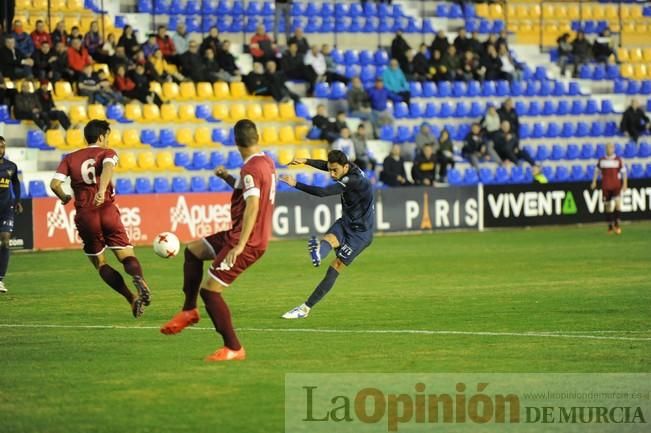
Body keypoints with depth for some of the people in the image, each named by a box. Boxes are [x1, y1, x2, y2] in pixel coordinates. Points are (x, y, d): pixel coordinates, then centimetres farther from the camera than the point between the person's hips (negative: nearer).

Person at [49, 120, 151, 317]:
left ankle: (132, 298, -3)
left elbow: (55, 184, 1)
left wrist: (64, 198, 21)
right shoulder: (107, 153, 7)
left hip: (85, 216, 2)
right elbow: (108, 166, -17)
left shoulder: (70, 158, 13)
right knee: (126, 256, -2)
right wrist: (102, 190, -32)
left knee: (100, 263, 14)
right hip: (107, 210, -2)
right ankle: (138, 278, -38)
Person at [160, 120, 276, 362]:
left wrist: (240, 246, -35)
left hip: (248, 241, -10)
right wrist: (228, 178, 12)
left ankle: (233, 349, -3)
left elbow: (252, 205, -31)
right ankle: (189, 310, 26)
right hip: (238, 235, 10)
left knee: (209, 290, -8)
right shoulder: (266, 162, 9)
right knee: (192, 250, 22)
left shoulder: (251, 168, -20)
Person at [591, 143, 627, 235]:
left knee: (617, 203, -18)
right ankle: (610, 226, 16)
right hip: (605, 187, 2)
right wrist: (594, 181, 7)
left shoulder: (618, 160, 0)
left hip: (616, 186, -2)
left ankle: (617, 224, -15)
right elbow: (597, 171, 16)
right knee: (608, 206, 5)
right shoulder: (601, 161, 6)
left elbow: (623, 172, 2)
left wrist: (624, 184, -6)